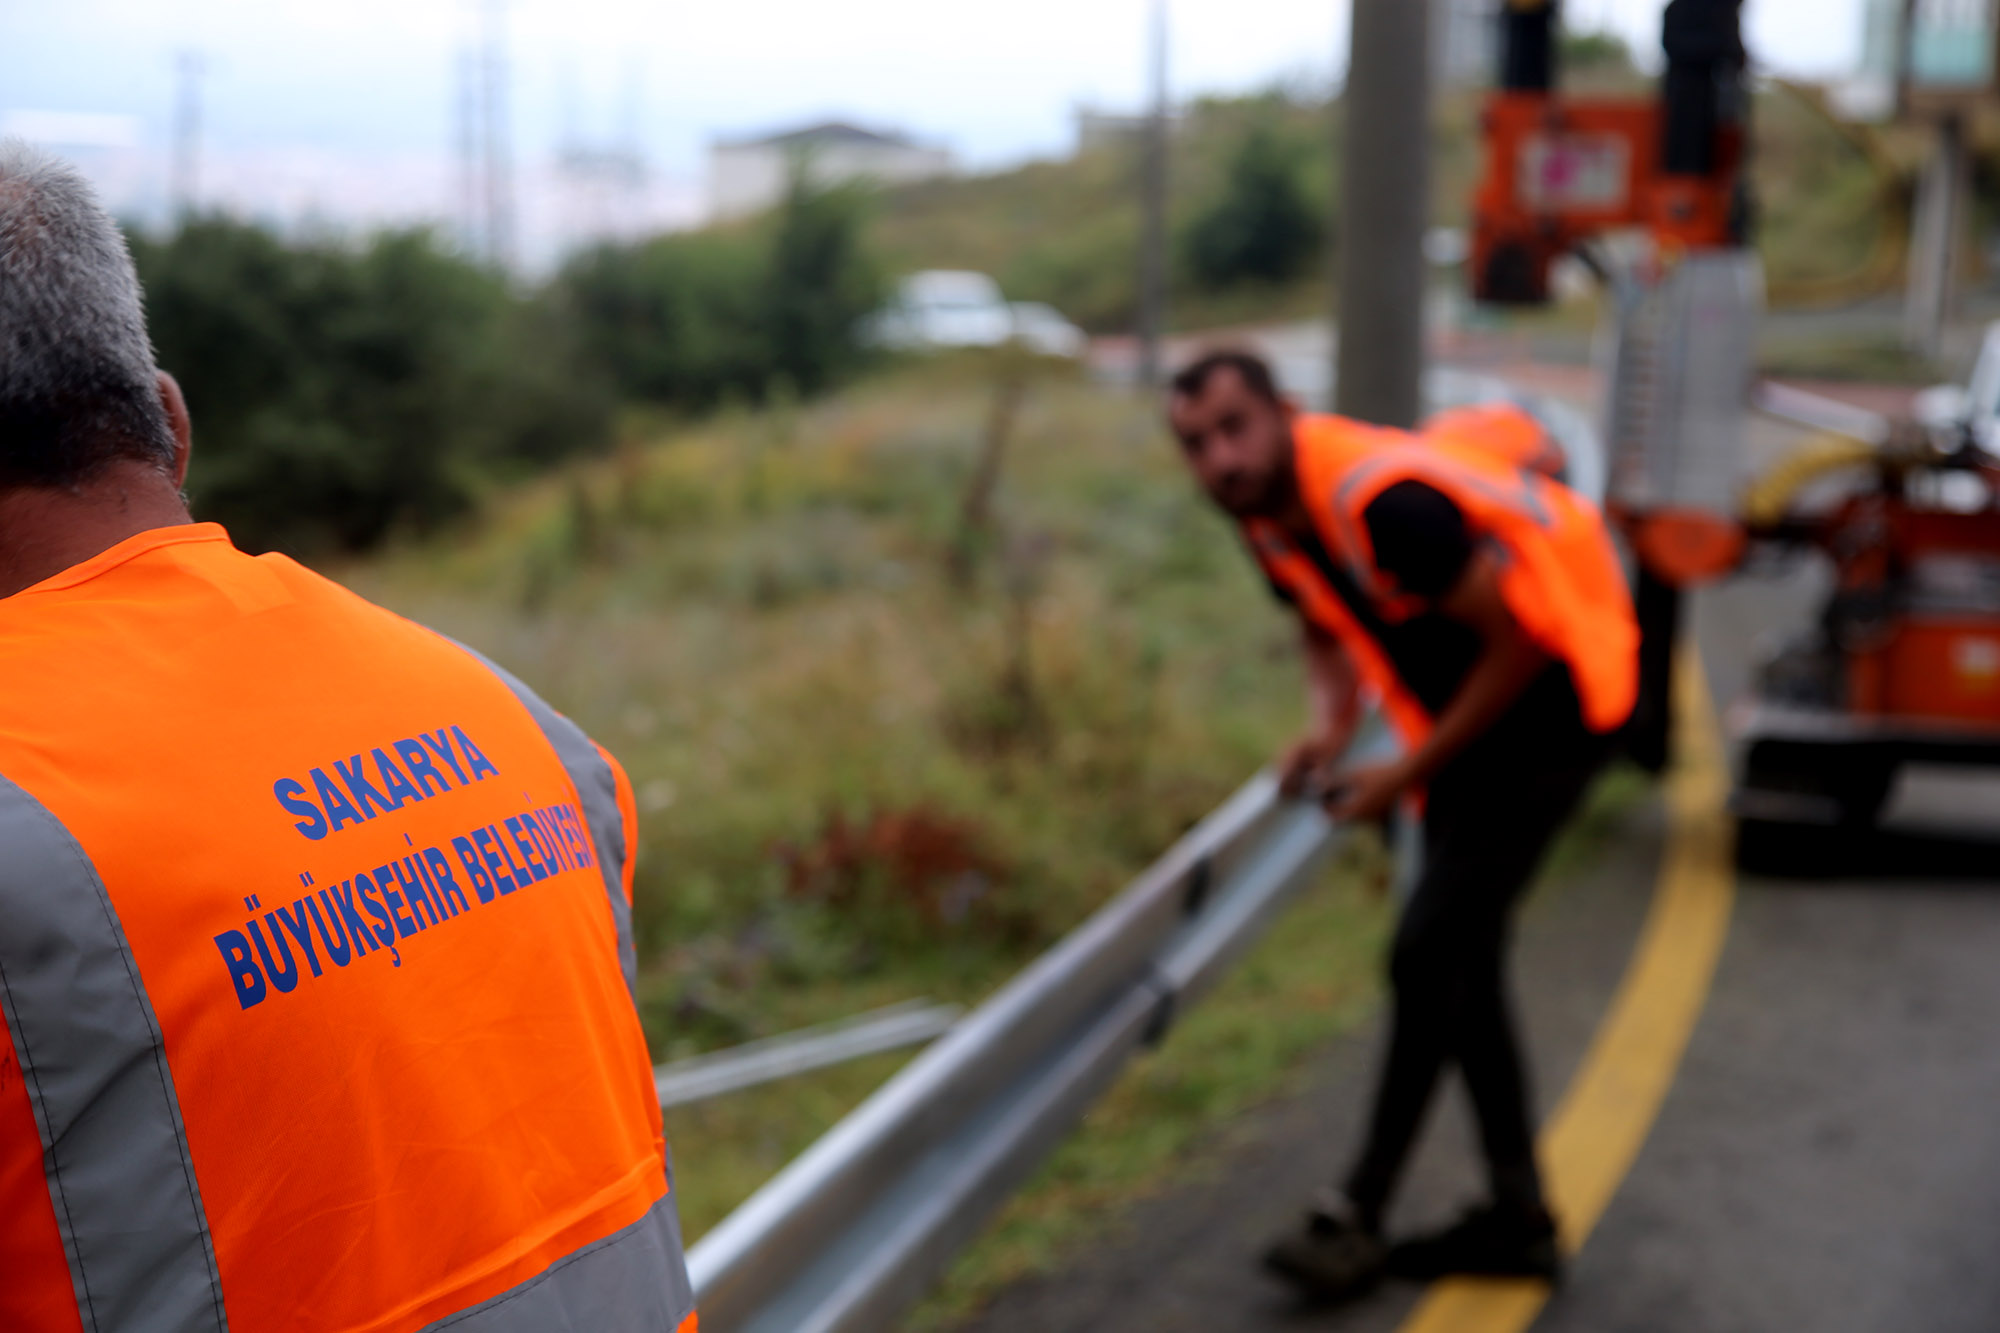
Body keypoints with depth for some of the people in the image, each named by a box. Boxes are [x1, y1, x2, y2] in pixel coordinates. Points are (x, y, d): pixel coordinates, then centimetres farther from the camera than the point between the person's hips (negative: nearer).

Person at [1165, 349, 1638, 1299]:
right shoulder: (1270, 514, -3)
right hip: (1467, 716, 9)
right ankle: (1519, 1219, 21)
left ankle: (1358, 1216, -2)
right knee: (1460, 962, 10)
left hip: (1555, 700, -9)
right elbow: (1327, 632, 15)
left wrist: (1409, 775, -17)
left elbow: (1519, 641, -24)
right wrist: (1329, 727, -6)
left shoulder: (1387, 498, -30)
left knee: (1429, 955, -12)